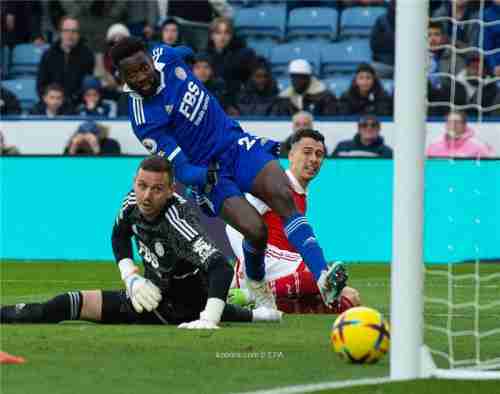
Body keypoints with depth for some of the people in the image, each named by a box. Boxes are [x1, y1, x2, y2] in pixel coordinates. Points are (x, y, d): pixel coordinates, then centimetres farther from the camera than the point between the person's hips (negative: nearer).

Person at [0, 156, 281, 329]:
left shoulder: (176, 222, -35)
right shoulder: (134, 201, -11)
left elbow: (221, 268, -44)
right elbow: (120, 235, 12)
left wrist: (209, 321, -54)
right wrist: (132, 278, -4)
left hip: (175, 307, -8)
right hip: (152, 291, 8)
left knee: (70, 305, -16)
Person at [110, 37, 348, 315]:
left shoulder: (165, 56, -4)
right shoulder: (145, 122, -20)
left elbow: (186, 52, 24)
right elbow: (182, 171, -20)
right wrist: (204, 176, -40)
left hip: (236, 143, 5)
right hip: (208, 170, -5)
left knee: (283, 196, -22)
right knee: (255, 231, -23)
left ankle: (323, 277, -31)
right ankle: (258, 287, 10)